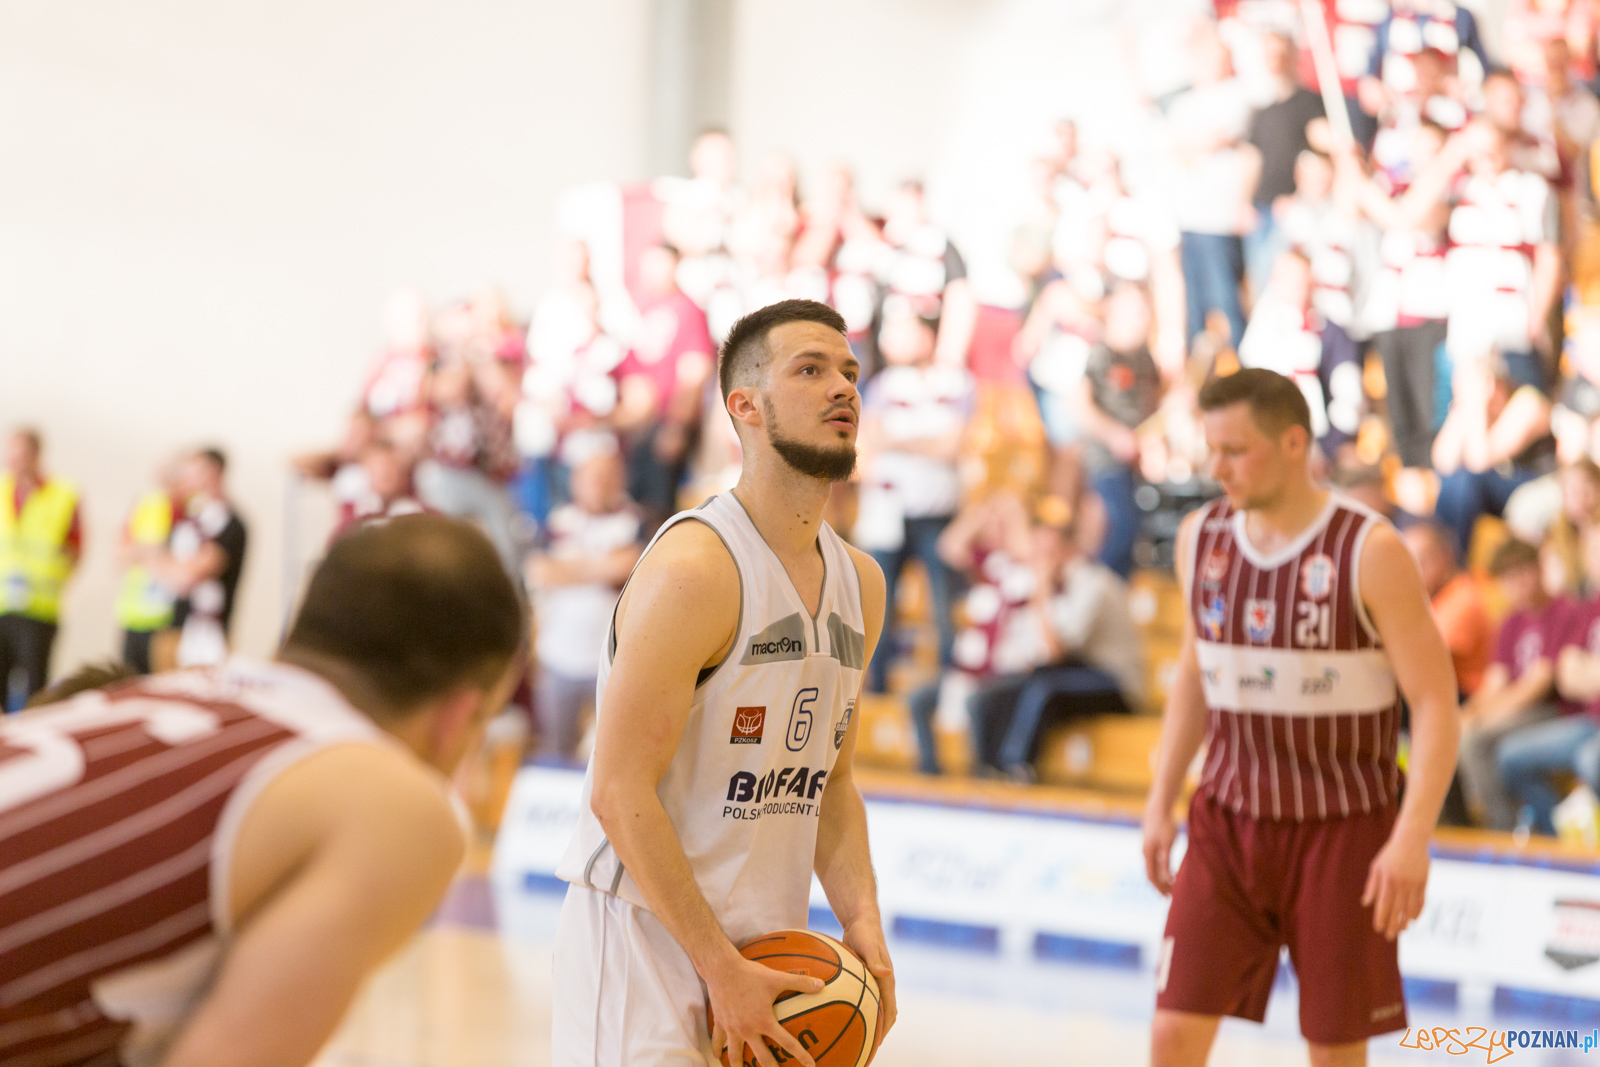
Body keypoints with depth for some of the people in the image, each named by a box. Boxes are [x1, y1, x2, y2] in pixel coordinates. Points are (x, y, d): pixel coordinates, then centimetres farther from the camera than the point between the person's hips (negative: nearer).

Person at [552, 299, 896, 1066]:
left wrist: (862, 921, 0)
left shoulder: (860, 583, 8)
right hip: (644, 942, -7)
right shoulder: (694, 569, -17)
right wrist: (721, 968, -19)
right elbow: (619, 792, -19)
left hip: (766, 944, 7)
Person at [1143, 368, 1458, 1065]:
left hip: (1342, 829, -4)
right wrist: (1161, 803, 11)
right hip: (1228, 822, 4)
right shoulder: (1200, 538, 1)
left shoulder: (1370, 552, -13)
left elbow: (1435, 702, -13)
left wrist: (1412, 840, -22)